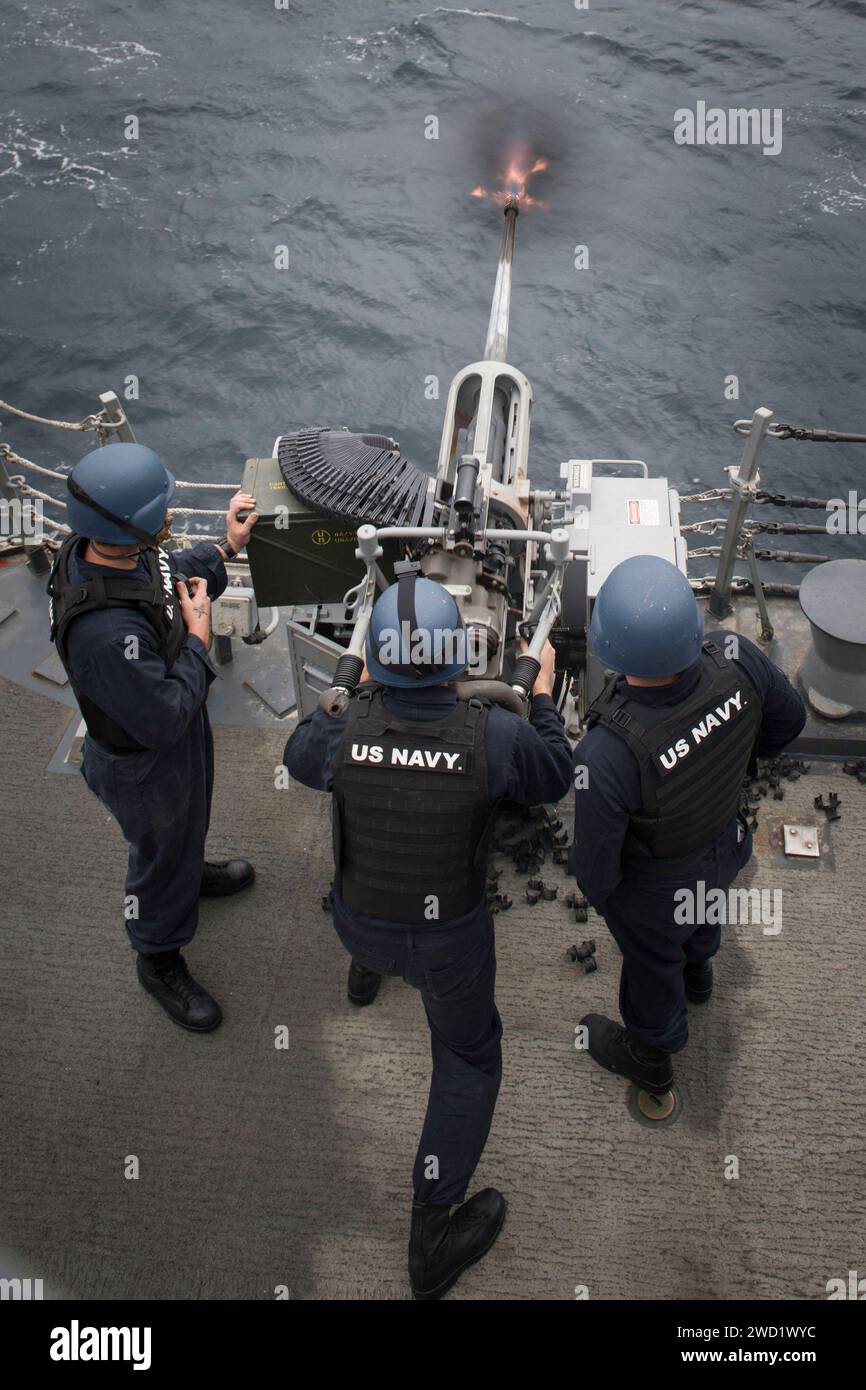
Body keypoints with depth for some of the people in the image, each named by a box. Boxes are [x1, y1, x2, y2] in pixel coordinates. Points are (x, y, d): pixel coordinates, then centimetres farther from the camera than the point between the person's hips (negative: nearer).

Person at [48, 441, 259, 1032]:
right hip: (143, 766, -8)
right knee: (161, 854, 19)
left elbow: (170, 576, 7)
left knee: (187, 824, 36)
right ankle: (159, 960, 47)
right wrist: (199, 638, -27)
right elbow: (163, 717, -35)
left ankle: (192, 871, 69)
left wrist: (224, 549, -3)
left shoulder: (113, 551, -17)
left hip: (177, 729, 8)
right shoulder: (105, 632, -46)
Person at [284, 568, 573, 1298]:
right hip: (450, 935, -3)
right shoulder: (494, 736, -31)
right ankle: (433, 1233, 25)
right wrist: (545, 691, 6)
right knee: (469, 1054, 21)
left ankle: (368, 968, 75)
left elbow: (299, 754, 0)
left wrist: (360, 688, 11)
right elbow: (555, 778, -8)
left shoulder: (347, 729, -25)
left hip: (360, 919, 3)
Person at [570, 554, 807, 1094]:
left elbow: (596, 864, -27)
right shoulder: (733, 658, -33)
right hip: (726, 844, 4)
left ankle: (650, 1055, 62)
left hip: (655, 890, -4)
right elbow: (788, 718, -9)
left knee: (651, 964, 28)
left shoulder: (606, 755, -46)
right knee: (702, 910, 39)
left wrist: (596, 887, -3)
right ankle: (698, 968, 74)